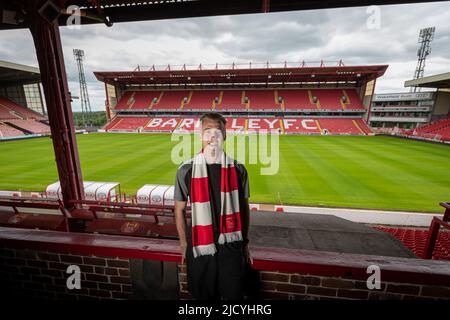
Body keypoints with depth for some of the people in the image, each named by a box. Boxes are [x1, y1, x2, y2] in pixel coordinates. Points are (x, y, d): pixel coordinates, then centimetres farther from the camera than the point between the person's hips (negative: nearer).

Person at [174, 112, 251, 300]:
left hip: (230, 245, 1)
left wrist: (245, 242, 8)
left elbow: (244, 208, 3)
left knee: (234, 294, 15)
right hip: (199, 246, 0)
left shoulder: (238, 170, -7)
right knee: (204, 295, 19)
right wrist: (184, 244, 5)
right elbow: (179, 210, 1)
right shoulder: (186, 170, -9)